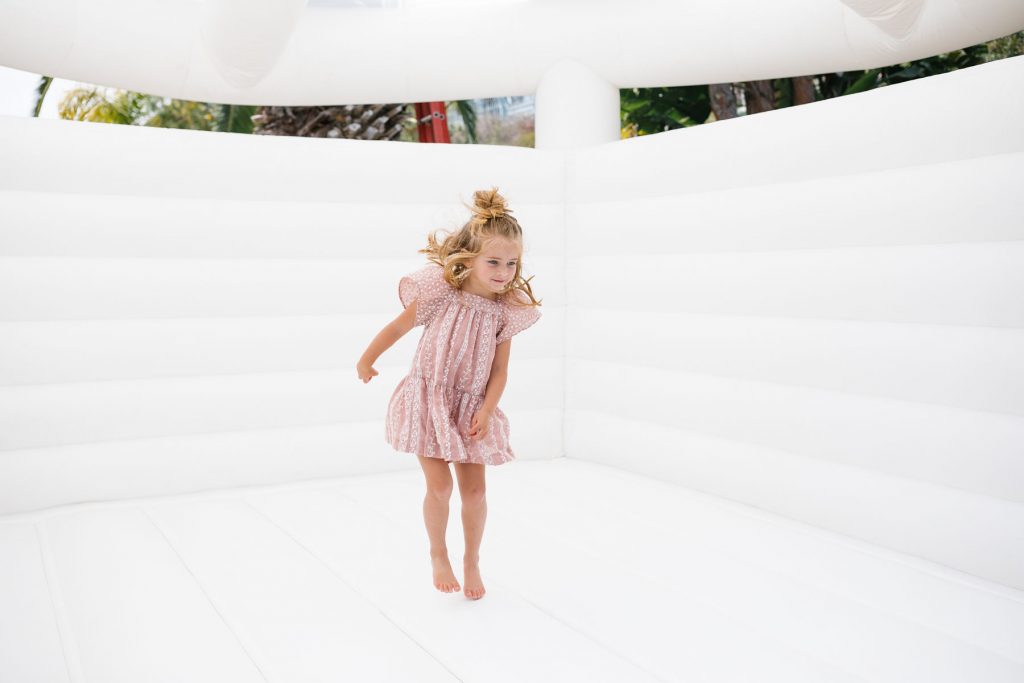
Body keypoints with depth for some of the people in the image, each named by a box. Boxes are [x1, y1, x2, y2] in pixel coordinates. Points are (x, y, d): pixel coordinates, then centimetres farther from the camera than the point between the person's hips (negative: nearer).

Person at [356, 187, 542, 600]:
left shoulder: (505, 310, -7)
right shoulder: (441, 292, -17)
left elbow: (499, 370, -2)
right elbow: (399, 326, -2)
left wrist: (486, 411, -14)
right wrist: (367, 360, 10)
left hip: (471, 406, 3)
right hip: (429, 399, -3)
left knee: (474, 489, 5)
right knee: (439, 486, -1)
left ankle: (472, 560, 28)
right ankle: (438, 555, 25)